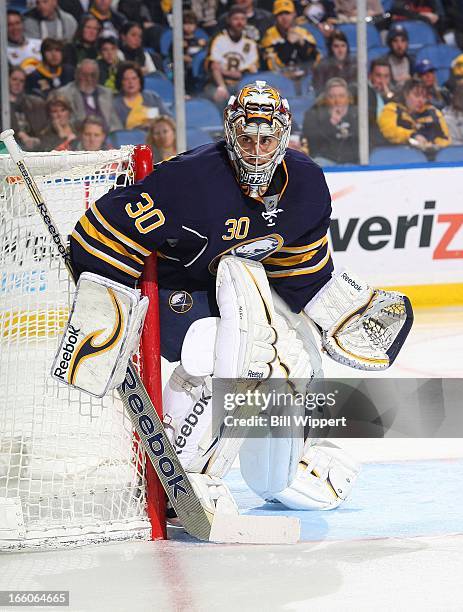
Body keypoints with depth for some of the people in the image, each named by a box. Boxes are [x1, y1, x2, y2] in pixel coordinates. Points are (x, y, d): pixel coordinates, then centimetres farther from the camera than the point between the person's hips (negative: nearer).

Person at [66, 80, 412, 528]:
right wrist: (98, 310, -29)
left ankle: (288, 467, 34)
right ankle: (182, 474, -20)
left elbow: (304, 266, 8)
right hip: (170, 283, -7)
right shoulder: (189, 179, -32)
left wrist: (346, 306, 7)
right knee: (219, 355, -31)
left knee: (297, 358, 9)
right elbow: (111, 228, -30)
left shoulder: (306, 185, -9)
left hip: (245, 284, 7)